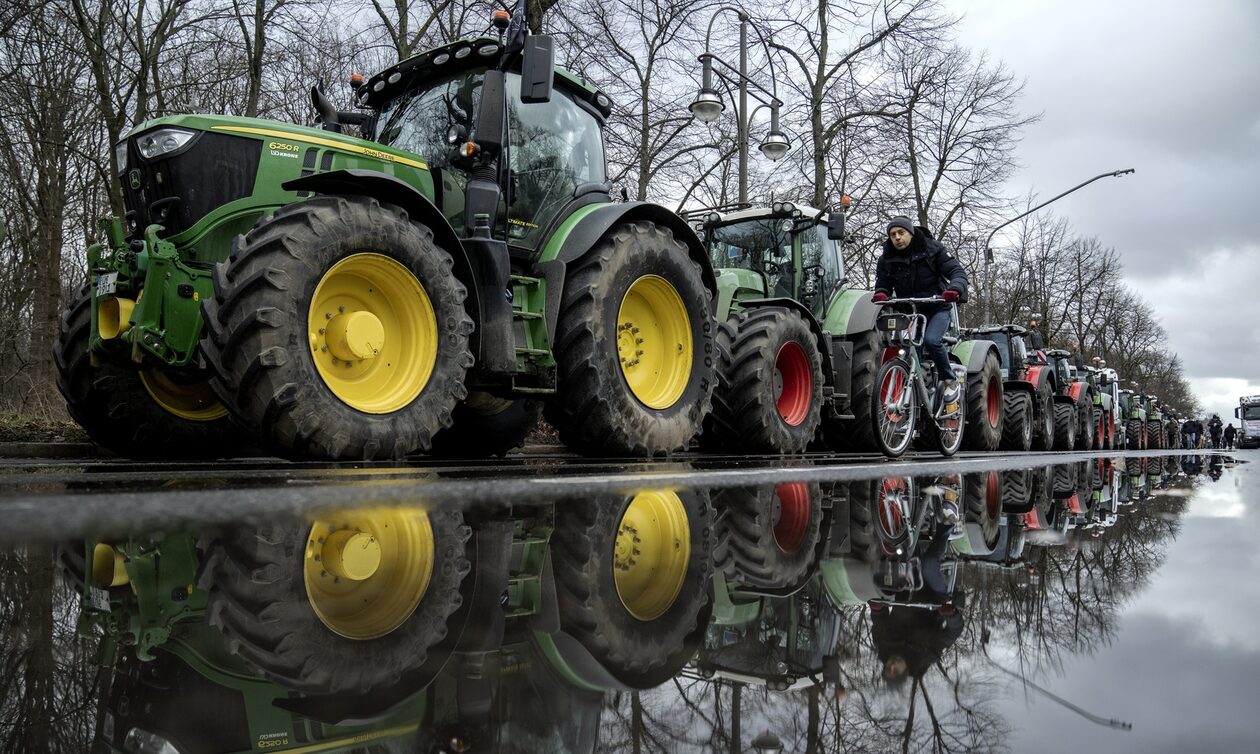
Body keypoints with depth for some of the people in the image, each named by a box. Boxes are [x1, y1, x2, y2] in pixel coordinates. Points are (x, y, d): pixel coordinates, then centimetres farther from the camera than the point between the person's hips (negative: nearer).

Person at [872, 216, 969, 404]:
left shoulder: (932, 249, -4)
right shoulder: (886, 260, 3)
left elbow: (957, 271, -9)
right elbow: (882, 284, 3)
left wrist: (955, 289, -33)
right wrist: (880, 294, -24)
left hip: (937, 308, -3)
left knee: (931, 340, -29)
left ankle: (949, 380, -8)